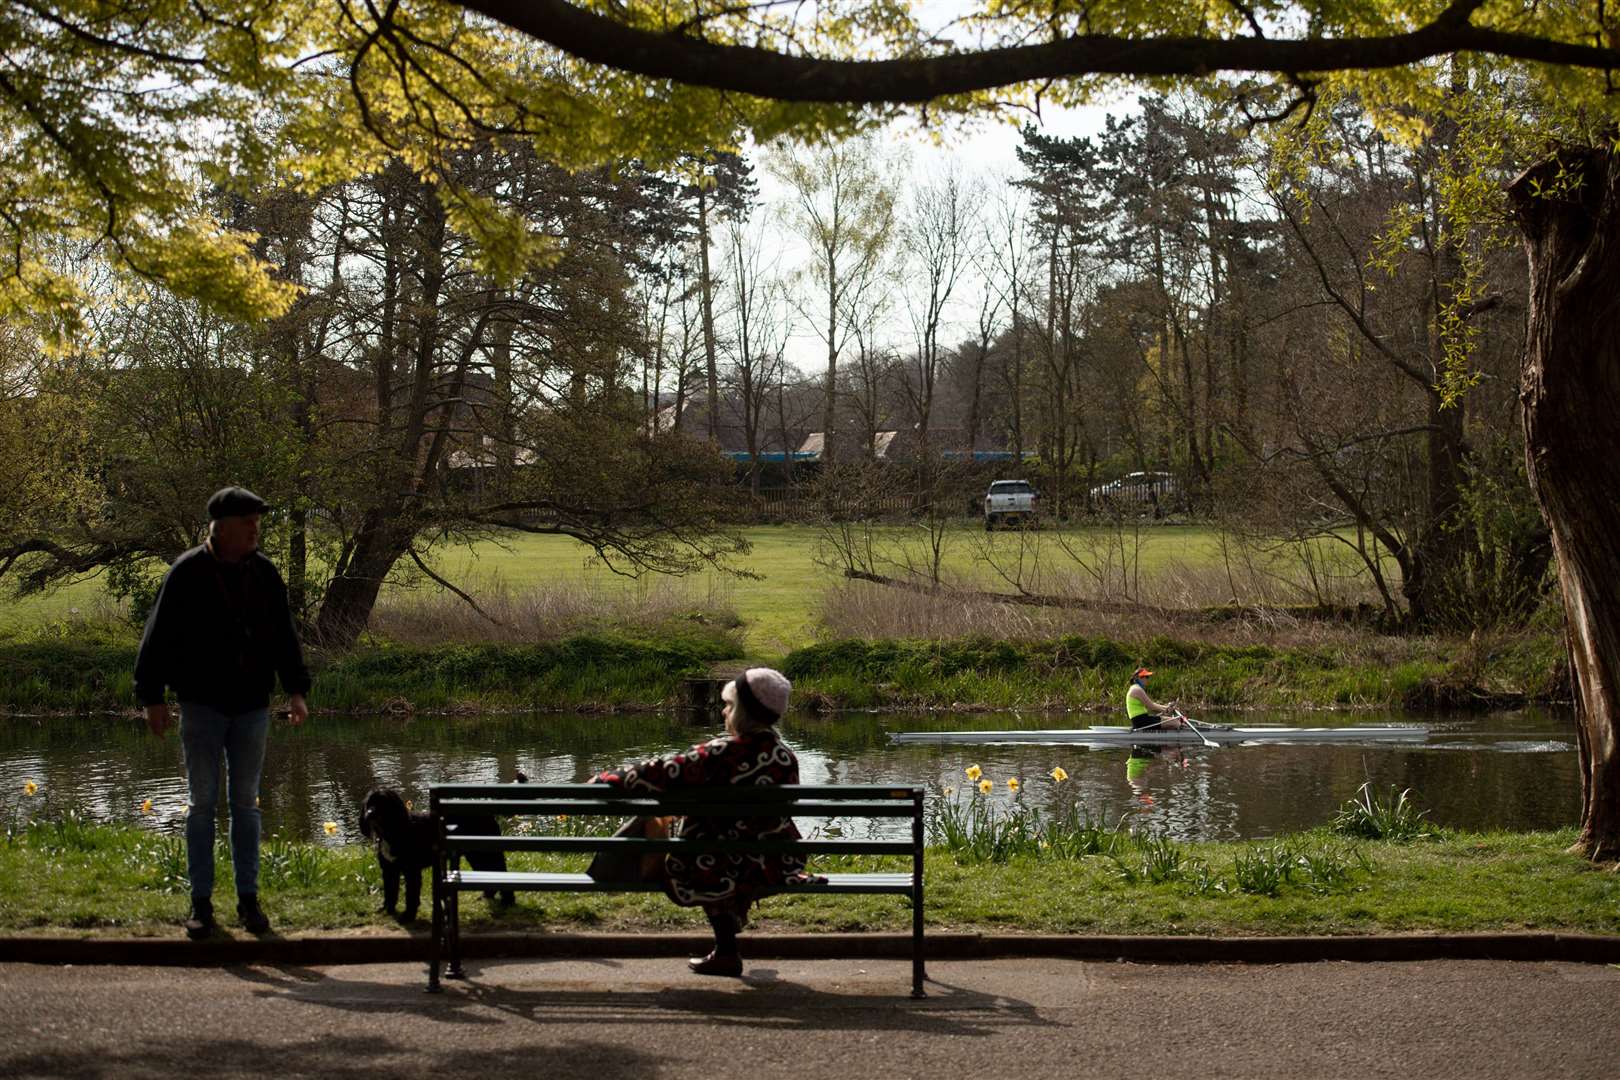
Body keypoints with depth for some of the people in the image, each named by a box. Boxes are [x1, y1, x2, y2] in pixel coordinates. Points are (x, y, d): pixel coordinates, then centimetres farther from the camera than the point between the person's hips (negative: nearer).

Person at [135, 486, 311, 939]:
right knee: (202, 802, 2)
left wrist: (295, 689, 3)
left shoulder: (265, 574, 5)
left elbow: (284, 638, 11)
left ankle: (248, 899, 14)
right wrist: (153, 698, -8)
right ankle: (201, 901, 8)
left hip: (251, 706, 3)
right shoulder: (187, 574, -7)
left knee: (245, 803, 8)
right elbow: (158, 638, -5)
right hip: (202, 705, -3)